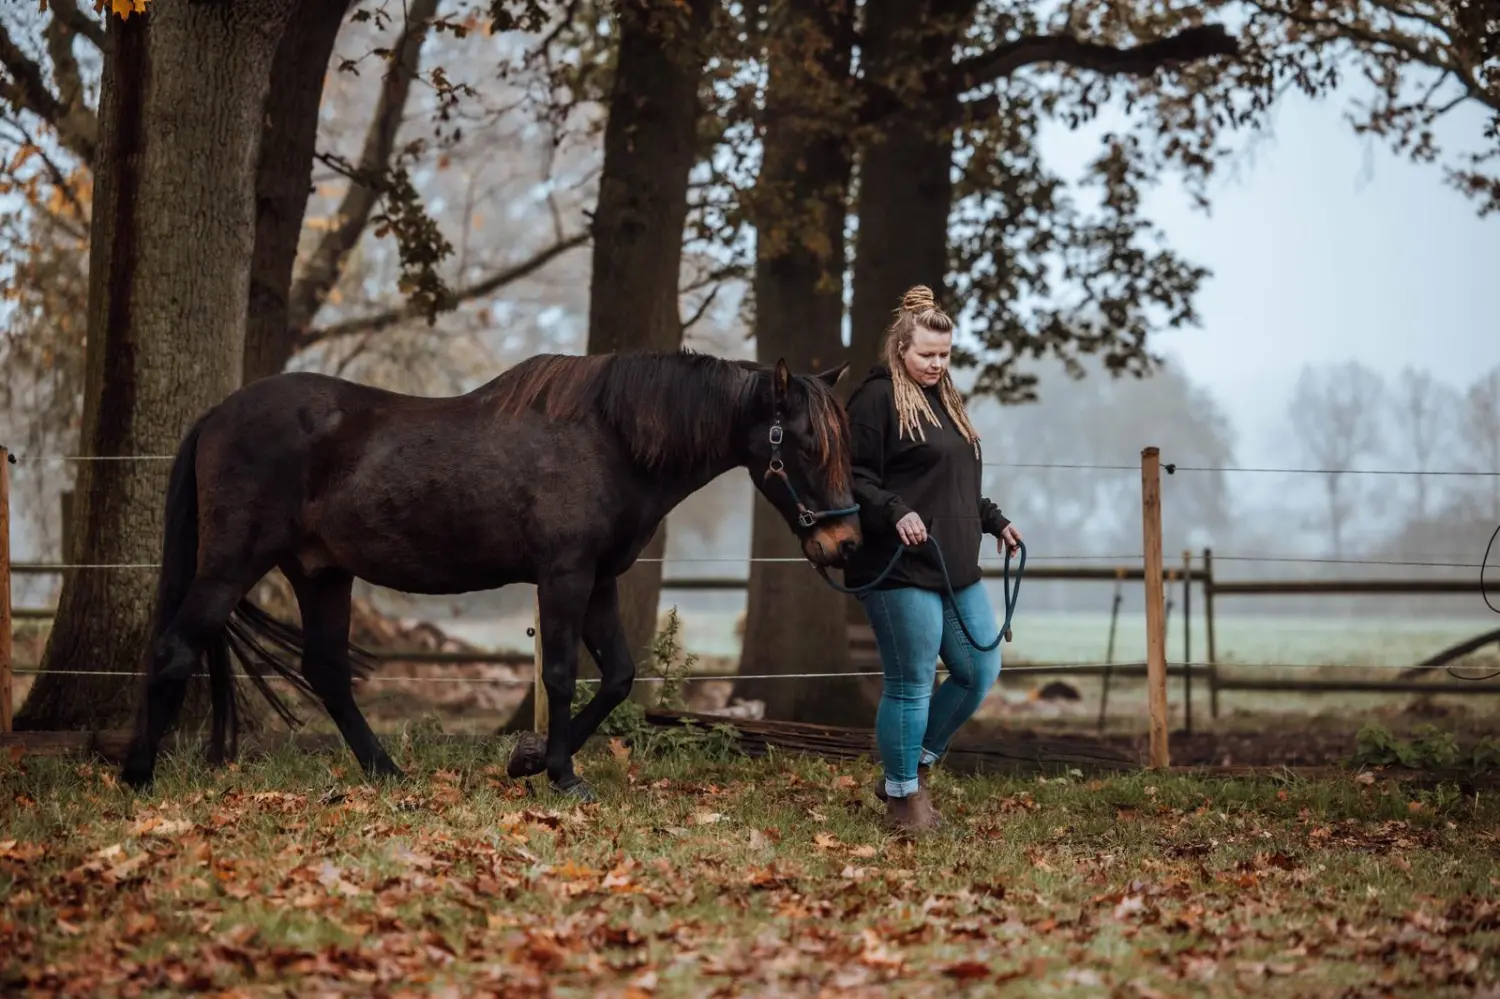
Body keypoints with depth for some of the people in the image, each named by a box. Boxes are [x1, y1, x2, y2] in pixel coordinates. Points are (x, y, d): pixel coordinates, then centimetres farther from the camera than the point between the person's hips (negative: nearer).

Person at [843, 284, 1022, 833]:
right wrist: (895, 513, -27)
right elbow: (854, 478, -15)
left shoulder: (947, 400, 19)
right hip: (900, 570, -9)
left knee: (980, 673, 12)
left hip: (957, 570, 9)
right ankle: (904, 797, 12)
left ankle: (915, 766, 27)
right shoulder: (877, 399, -8)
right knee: (911, 685, -2)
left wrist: (994, 520, 22)